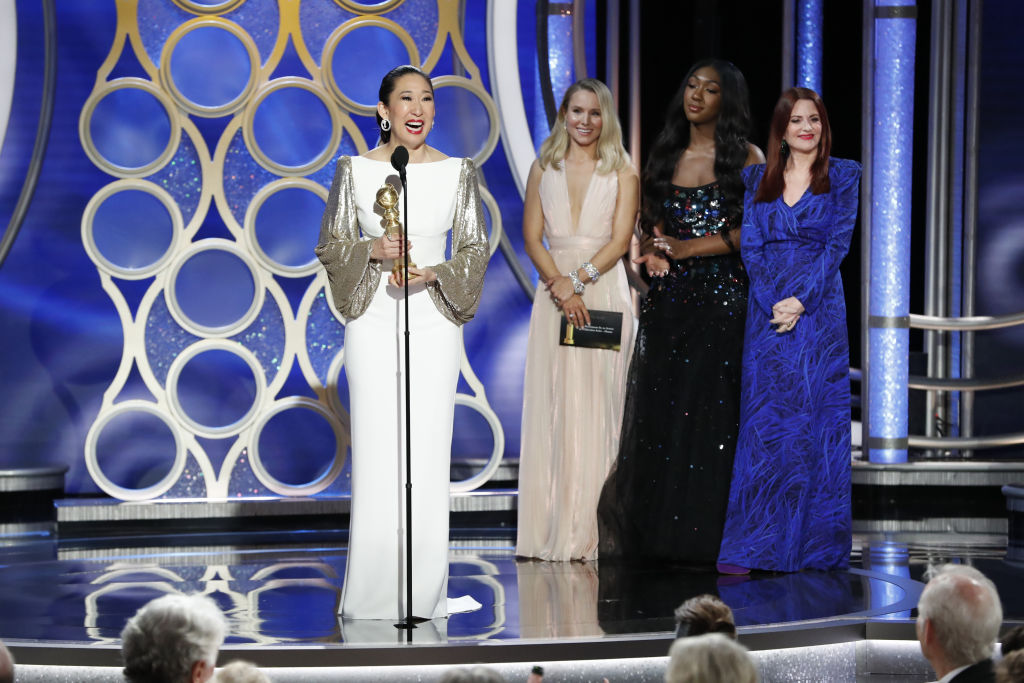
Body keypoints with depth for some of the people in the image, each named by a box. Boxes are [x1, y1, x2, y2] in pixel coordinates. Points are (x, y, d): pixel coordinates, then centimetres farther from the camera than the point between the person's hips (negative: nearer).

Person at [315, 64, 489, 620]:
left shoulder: (457, 172, 5)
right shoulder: (355, 170, 3)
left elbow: (476, 250, 7)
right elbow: (330, 247, 6)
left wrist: (434, 273, -11)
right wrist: (373, 250, -13)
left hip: (433, 323, 1)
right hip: (374, 324, -1)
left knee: (428, 454, 0)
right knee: (375, 453, -3)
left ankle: (424, 590, 7)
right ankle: (373, 591, 4)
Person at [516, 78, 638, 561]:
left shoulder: (622, 173, 4)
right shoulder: (543, 171, 11)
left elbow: (620, 240, -4)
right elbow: (532, 237, 4)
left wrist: (579, 280, -16)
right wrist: (559, 284, -12)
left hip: (604, 291, -2)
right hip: (553, 295, 2)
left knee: (595, 408, -4)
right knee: (550, 408, 0)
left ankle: (586, 532, -2)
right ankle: (548, 530, 1)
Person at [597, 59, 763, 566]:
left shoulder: (746, 159, 1)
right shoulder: (666, 158, 15)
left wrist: (689, 248, -14)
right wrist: (653, 253, -5)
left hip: (723, 297, -4)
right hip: (668, 298, 4)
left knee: (713, 413, -6)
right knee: (659, 414, 1)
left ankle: (709, 539, -3)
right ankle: (661, 538, 6)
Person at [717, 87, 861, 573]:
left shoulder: (844, 176, 3)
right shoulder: (759, 178, 11)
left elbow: (838, 245, -4)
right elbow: (751, 246, 5)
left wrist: (800, 301, -13)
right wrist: (773, 304, -9)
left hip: (818, 309, -2)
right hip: (767, 309, 2)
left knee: (815, 420, -2)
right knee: (763, 420, -2)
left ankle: (813, 546, 4)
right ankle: (751, 547, -2)